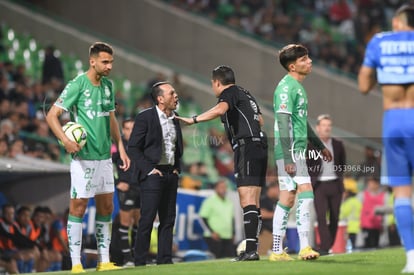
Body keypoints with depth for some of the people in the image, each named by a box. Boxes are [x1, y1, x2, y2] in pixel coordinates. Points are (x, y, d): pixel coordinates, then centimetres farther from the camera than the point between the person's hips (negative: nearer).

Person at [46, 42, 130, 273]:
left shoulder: (107, 85, 11)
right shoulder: (77, 85, -10)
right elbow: (52, 115, -12)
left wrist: (121, 148, 15)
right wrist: (65, 140, -26)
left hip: (104, 157, 7)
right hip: (84, 157, -7)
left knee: (106, 208, 8)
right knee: (78, 207, -4)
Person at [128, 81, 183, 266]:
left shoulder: (175, 119, 12)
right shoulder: (145, 117, -8)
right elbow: (133, 148, -9)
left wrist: (177, 167, 11)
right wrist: (148, 169, -14)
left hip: (170, 173, 7)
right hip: (152, 173, -7)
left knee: (168, 219, 6)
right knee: (147, 218, -9)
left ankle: (165, 260, 10)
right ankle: (140, 262, -6)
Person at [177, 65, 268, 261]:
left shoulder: (230, 92, -3)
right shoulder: (246, 95, 23)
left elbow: (220, 109, -25)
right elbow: (260, 120, 35)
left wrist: (194, 120, -27)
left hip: (246, 147, -9)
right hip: (260, 146, 9)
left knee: (247, 202, -15)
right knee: (253, 204, 9)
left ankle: (250, 250, -23)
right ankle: (252, 249, 8)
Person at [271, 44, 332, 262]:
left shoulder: (298, 87, 18)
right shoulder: (286, 87, -13)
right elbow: (283, 123, -19)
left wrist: (319, 146, 32)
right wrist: (288, 158, -23)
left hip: (298, 152, 10)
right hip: (290, 152, -10)